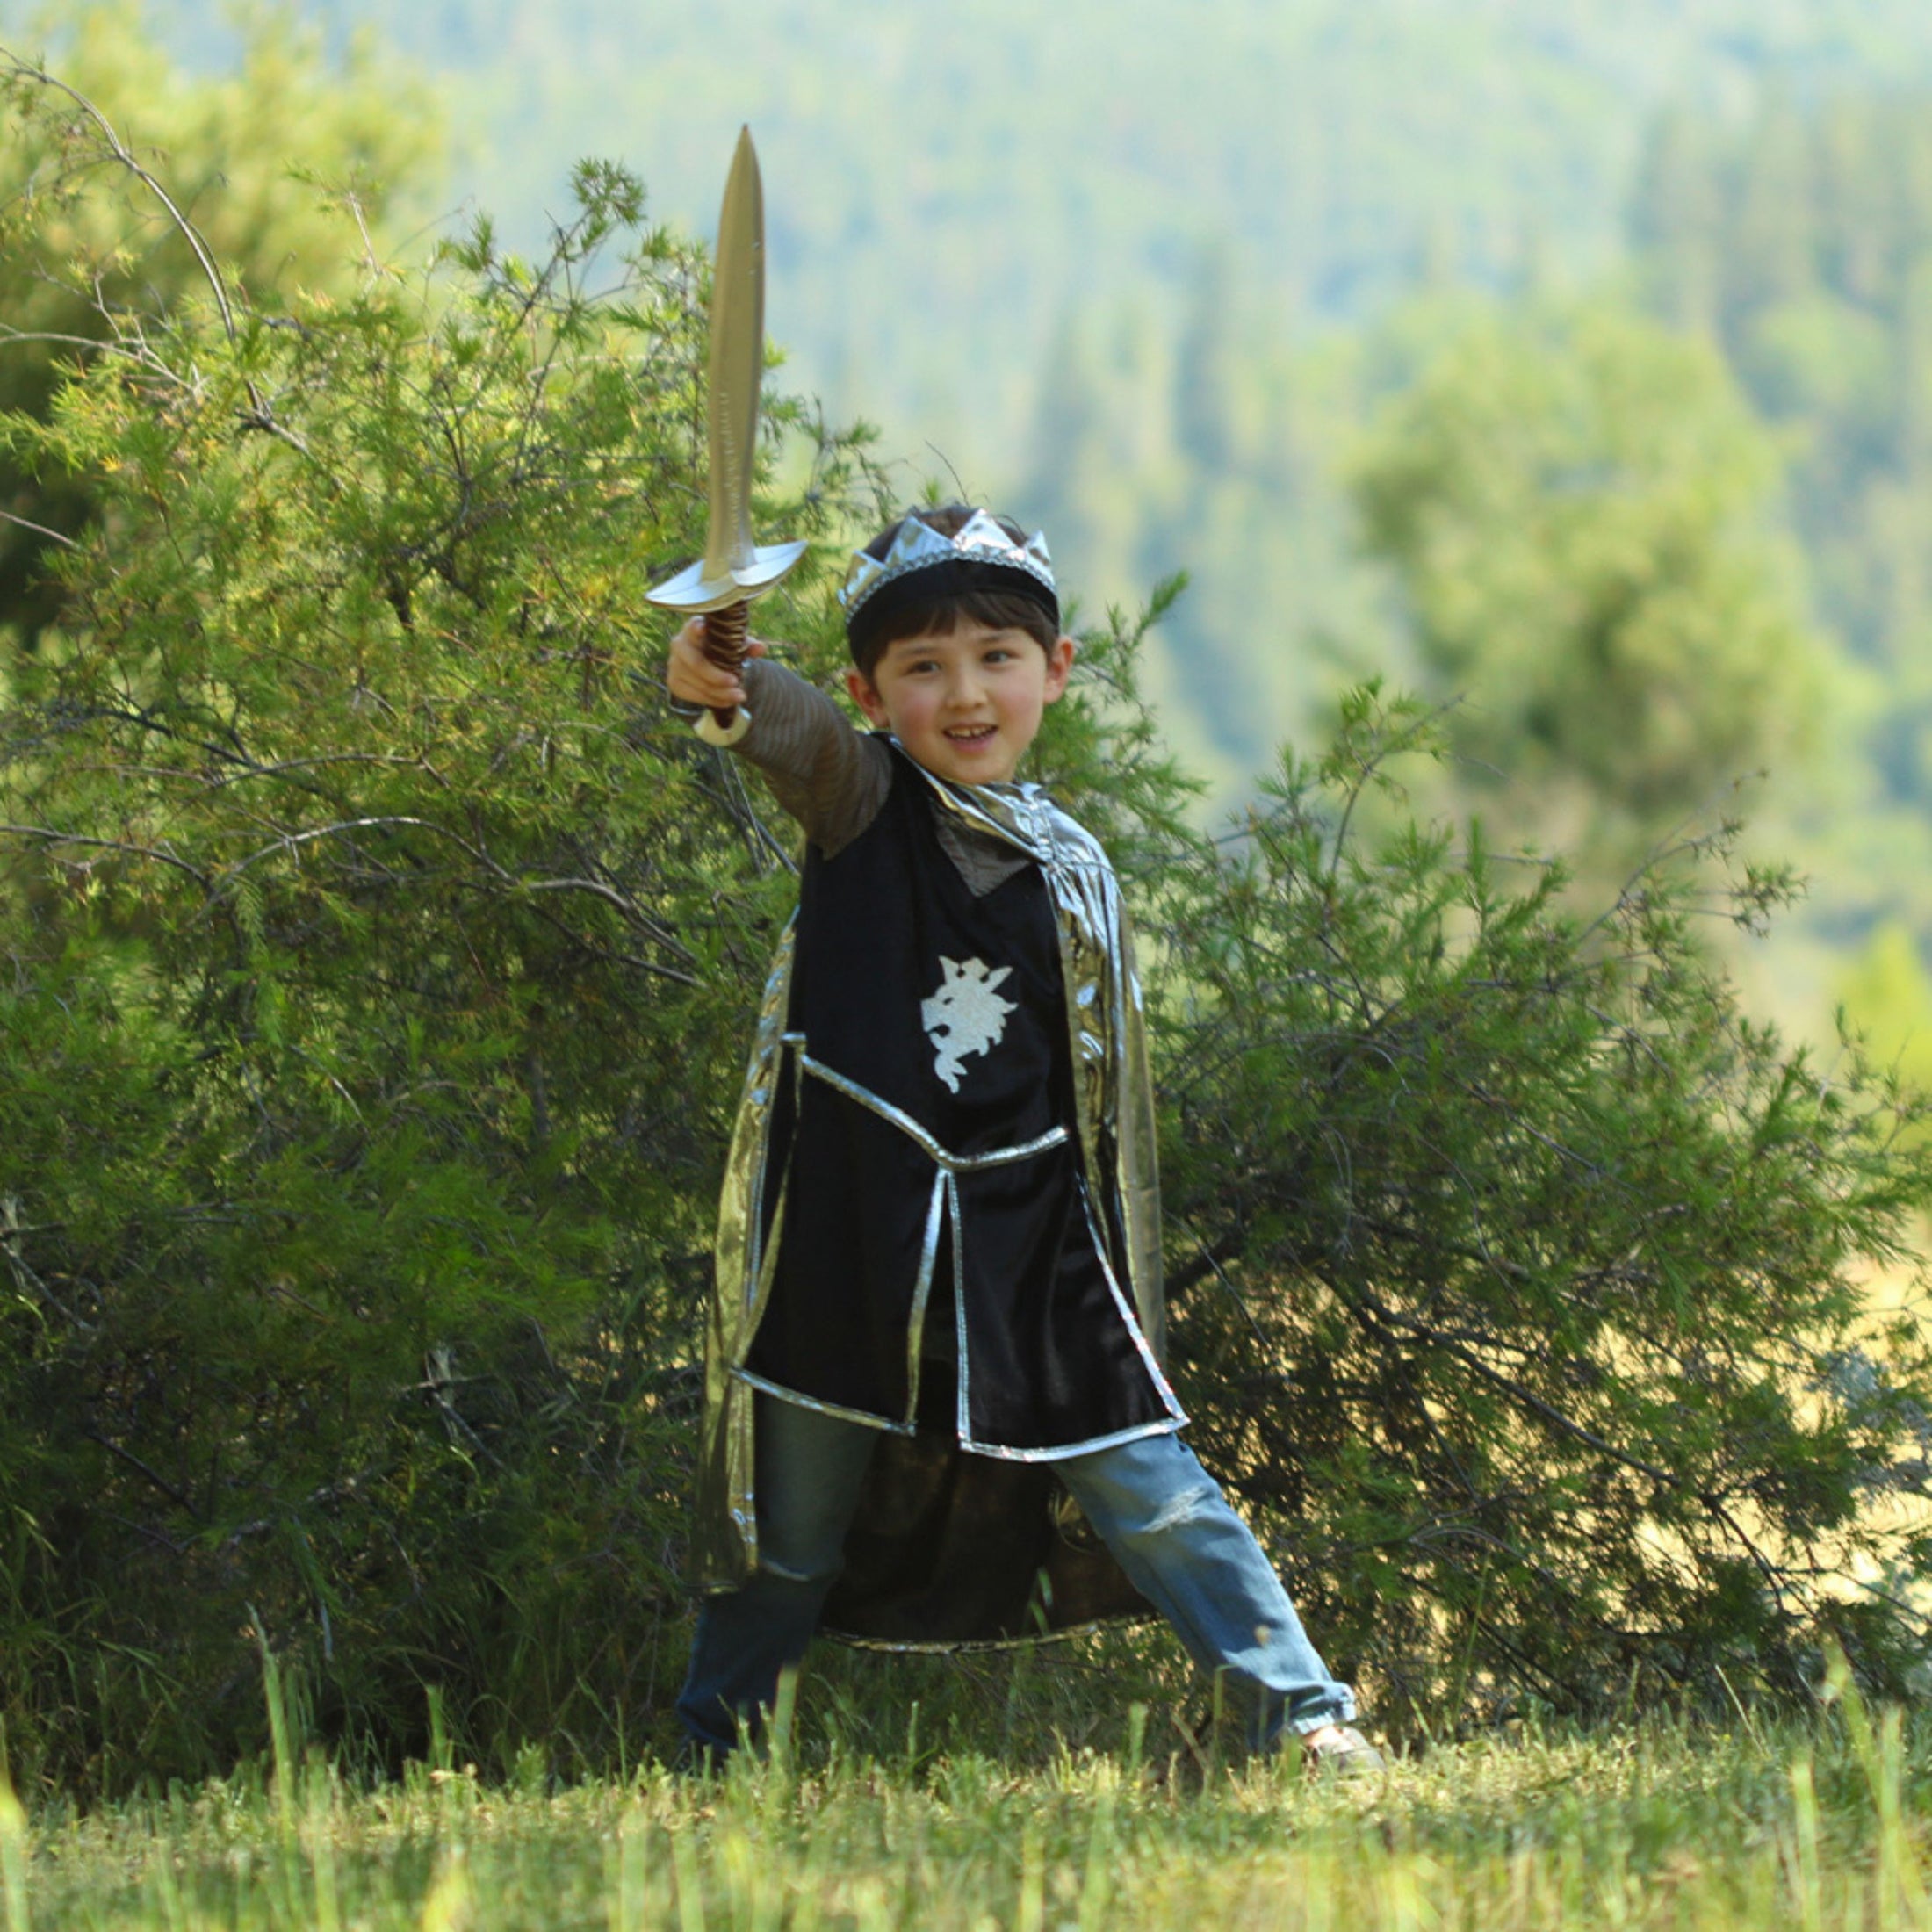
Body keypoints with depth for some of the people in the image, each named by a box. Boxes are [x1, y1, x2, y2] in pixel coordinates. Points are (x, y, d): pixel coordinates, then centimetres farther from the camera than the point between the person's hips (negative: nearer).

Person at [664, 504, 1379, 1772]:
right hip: (853, 1239, -2)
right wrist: (726, 688, -49)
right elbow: (798, 736, -25)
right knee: (792, 1524, 7)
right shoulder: (862, 808, 0)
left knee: (1145, 1486, -1)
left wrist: (1125, 1301, 13)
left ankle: (1303, 1714, 5)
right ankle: (714, 1755, 21)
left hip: (1030, 1239, 2)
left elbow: (1109, 1096, 14)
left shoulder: (1072, 870, 8)